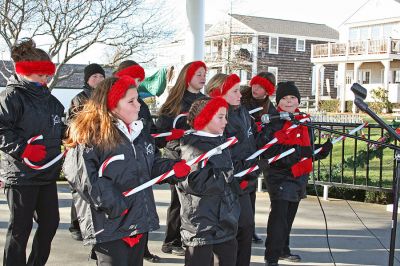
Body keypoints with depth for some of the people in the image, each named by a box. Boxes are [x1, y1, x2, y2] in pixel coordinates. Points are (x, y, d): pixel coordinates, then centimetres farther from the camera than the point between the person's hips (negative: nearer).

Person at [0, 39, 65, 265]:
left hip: (48, 172, 8)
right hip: (21, 175, -8)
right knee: (20, 229, 2)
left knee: (50, 222, 13)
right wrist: (24, 149, -25)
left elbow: (59, 128, 27)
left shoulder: (49, 99, 13)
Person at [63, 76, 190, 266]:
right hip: (109, 226, -8)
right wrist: (113, 204, -23)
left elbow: (154, 165, 19)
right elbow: (78, 173, -23)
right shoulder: (90, 136, -14)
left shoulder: (139, 134, 13)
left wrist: (174, 168, -3)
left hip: (140, 221, 8)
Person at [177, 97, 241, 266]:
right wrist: (225, 177, -13)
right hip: (200, 226, -8)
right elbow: (197, 184, -24)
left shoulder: (221, 143, 13)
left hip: (227, 224, 8)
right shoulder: (192, 148, -14)